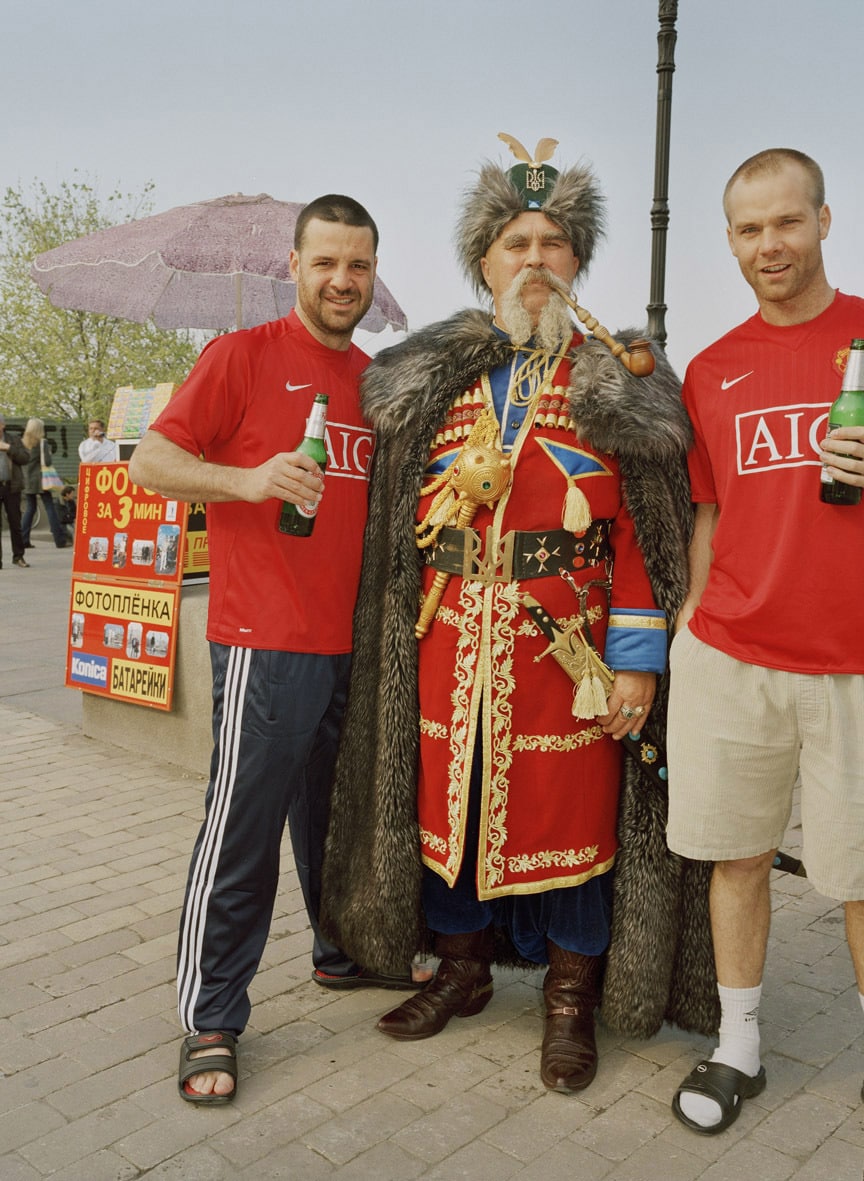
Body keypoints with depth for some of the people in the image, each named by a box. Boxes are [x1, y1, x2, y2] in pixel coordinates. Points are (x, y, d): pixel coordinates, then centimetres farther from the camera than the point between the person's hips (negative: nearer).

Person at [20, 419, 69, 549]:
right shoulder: (43, 443, -9)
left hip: (26, 480, 5)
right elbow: (47, 461, -15)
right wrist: (49, 450, 3)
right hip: (40, 479, -5)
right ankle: (60, 540, -3)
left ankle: (23, 540, 8)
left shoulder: (22, 442, 4)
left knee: (30, 508, 14)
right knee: (50, 508, -1)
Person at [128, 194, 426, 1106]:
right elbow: (150, 462, -7)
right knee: (241, 834, -2)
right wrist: (249, 479, -23)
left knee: (339, 814, 19)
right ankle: (210, 1021, 13)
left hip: (357, 641, 6)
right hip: (266, 643, -6)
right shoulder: (243, 355, -4)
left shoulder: (375, 378, 14)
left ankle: (341, 952, 39)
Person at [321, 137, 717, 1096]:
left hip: (572, 647, -2)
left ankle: (570, 1001, 26)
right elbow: (404, 524, 11)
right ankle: (463, 969, 34)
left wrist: (637, 658, -9)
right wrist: (406, 639, 6)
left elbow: (641, 534, -3)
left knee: (570, 807, 5)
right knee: (450, 798, 11)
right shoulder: (425, 381, 10)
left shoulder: (617, 383, 3)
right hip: (452, 646, 3)